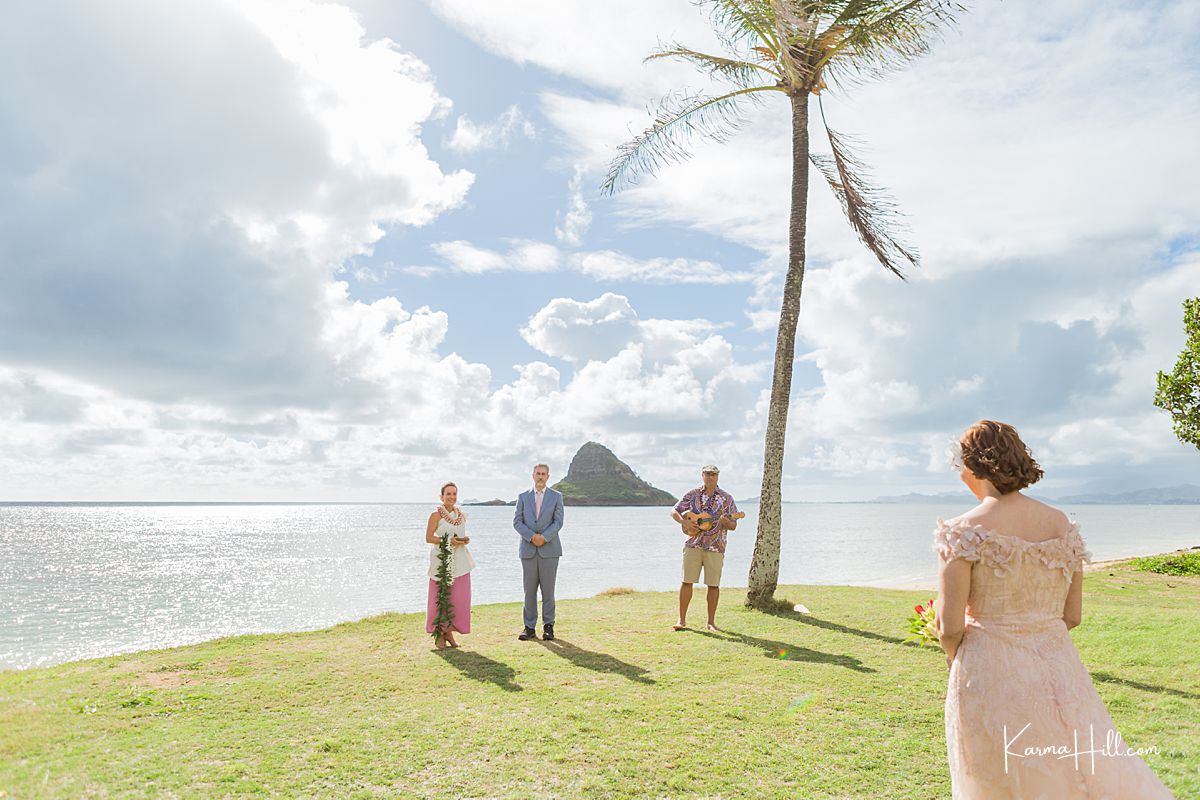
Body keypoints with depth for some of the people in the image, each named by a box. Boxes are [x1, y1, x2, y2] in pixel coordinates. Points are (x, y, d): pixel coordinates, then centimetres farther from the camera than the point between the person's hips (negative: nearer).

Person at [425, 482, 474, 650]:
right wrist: (448, 541, -16)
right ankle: (440, 635, 14)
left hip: (460, 561, 5)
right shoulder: (436, 514, -4)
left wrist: (465, 540, 2)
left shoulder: (462, 514, 12)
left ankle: (449, 632, 18)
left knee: (459, 598, 3)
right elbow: (428, 537, -7)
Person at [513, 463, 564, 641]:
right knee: (529, 591, 3)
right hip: (528, 550, 1)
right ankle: (529, 628, 10)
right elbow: (517, 521, 2)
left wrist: (544, 537, -15)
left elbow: (558, 522, -2)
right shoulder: (523, 497, 10)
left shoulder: (556, 497, 7)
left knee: (548, 590, 1)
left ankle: (548, 626, 9)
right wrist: (532, 536, -13)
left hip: (549, 549, -1)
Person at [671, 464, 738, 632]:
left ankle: (711, 622, 13)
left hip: (715, 547, 0)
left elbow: (733, 526, 6)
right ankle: (682, 620, 5)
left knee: (713, 584, 1)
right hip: (693, 544, 0)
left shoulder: (726, 498, 6)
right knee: (686, 581, -3)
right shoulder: (692, 494, 7)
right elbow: (674, 511, 8)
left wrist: (725, 522, -16)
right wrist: (684, 522, -10)